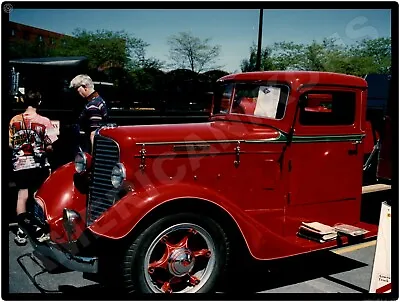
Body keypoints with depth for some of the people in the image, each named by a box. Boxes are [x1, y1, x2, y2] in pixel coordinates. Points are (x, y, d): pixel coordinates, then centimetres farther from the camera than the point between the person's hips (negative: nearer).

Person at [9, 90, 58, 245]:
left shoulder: (14, 120, 0)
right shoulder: (44, 121, -9)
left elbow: (10, 144, 5)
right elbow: (50, 146, -10)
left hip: (20, 164, 3)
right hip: (39, 164, -2)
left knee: (22, 196, 7)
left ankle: (21, 232, 9)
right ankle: (39, 230, 14)